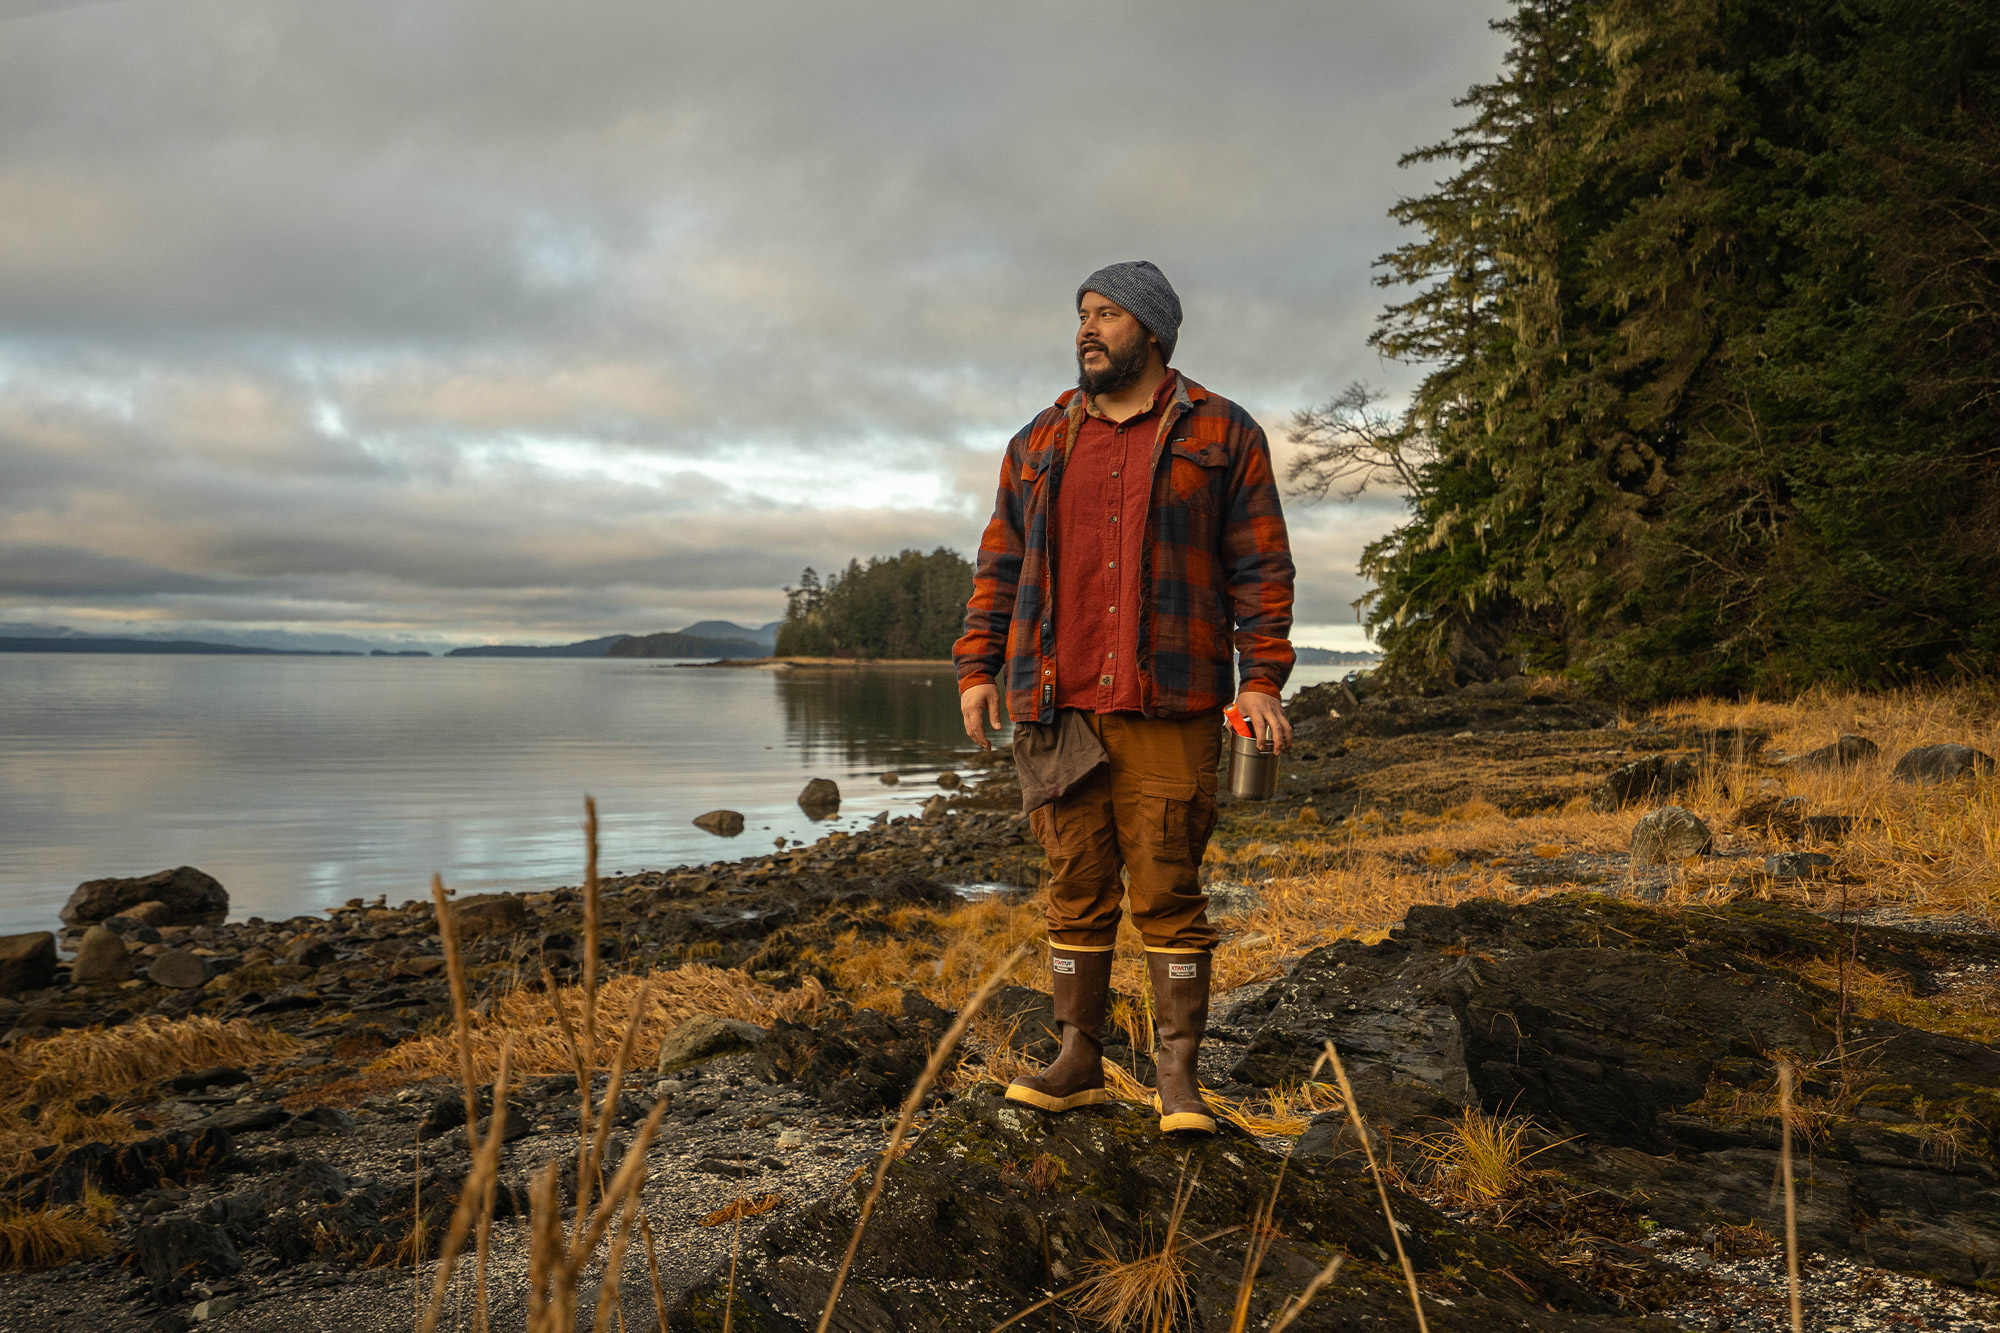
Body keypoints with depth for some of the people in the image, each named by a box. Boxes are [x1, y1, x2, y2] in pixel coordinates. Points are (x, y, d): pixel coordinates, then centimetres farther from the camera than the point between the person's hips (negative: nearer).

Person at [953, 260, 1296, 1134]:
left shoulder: (1221, 435, 6)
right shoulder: (1039, 443, 16)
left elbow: (1260, 568, 3)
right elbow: (1000, 564, 17)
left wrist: (1261, 680, -6)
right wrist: (977, 668, 8)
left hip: (1169, 711, -3)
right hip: (1056, 709, 3)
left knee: (1168, 893, -1)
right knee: (1075, 889, 7)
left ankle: (1177, 1077, 8)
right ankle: (1077, 1062, 17)